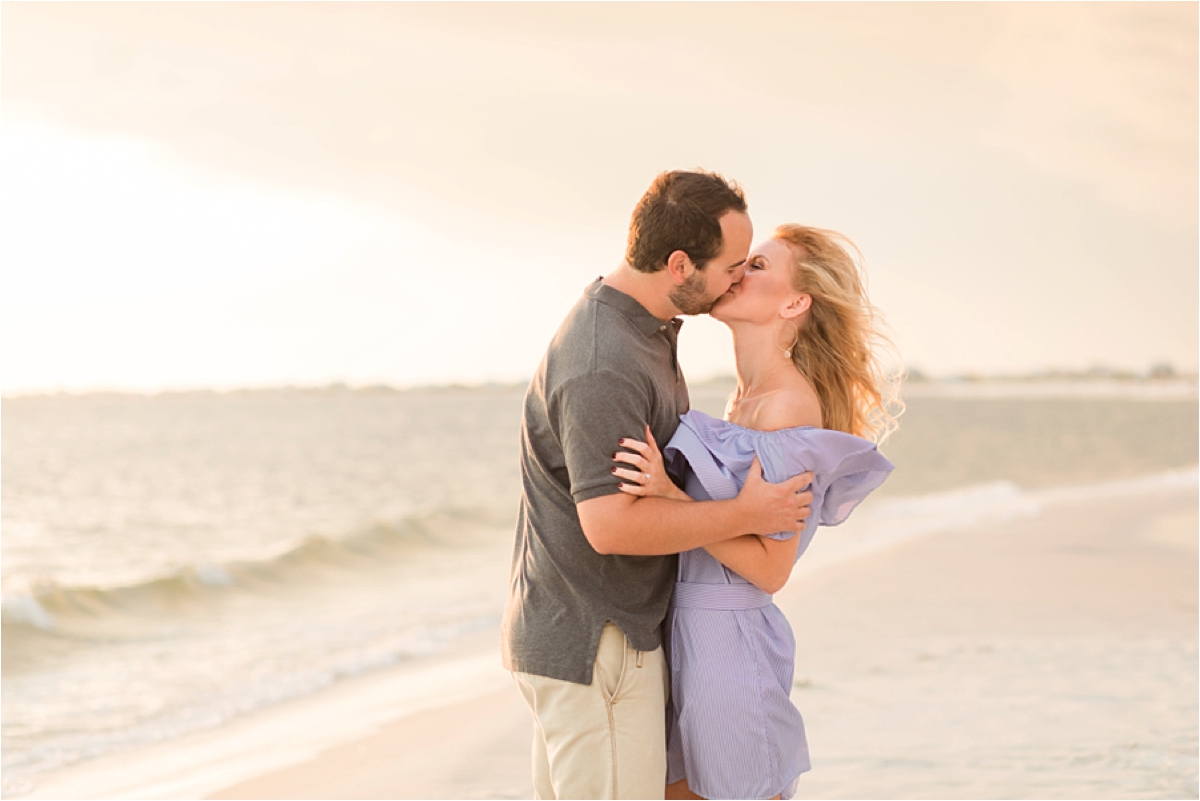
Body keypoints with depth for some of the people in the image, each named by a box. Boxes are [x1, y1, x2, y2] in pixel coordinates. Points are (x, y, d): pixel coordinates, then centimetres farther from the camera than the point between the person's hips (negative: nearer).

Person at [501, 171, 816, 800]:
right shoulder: (603, 365, -24)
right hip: (593, 646, -10)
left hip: (563, 632, 10)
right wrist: (745, 515, -19)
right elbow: (612, 524, -28)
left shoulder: (640, 329, 11)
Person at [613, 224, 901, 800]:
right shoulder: (749, 396, 10)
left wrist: (668, 495, -25)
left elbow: (771, 568, -19)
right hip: (687, 632, 9)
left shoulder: (789, 406, -18)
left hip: (728, 641, -9)